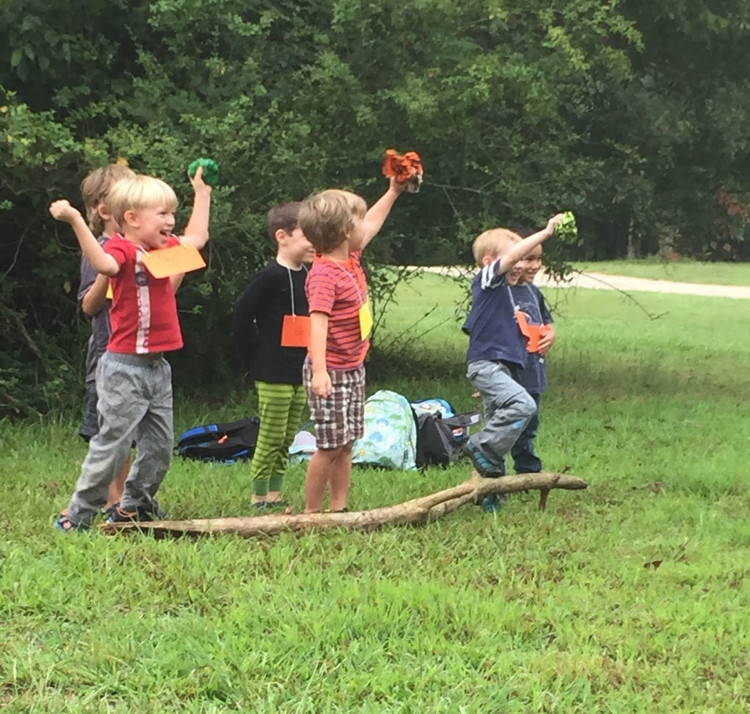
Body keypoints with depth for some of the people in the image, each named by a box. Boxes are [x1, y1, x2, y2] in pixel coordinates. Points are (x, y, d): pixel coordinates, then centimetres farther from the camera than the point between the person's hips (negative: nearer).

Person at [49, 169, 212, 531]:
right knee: (113, 443, -7)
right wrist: (75, 220, -46)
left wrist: (202, 193, 35)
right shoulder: (122, 248, -13)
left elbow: (197, 237, 32)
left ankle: (133, 507, 27)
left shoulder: (163, 248, 13)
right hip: (125, 366, -9)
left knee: (159, 445, 13)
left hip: (157, 367, 9)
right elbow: (105, 263, -38)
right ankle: (78, 515, 2)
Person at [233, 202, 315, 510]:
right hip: (273, 375, -7)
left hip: (300, 374, 7)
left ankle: (274, 496, 21)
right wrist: (254, 356, -9)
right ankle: (259, 498, 7)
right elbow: (242, 314, -14)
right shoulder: (272, 276, -13)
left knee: (286, 440, 12)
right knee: (271, 438, -2)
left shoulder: (308, 277, 9)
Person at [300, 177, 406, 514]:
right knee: (330, 445, -5)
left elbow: (371, 225, 26)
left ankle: (339, 508, 16)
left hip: (353, 369, 9)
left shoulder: (350, 257, 7)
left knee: (346, 443, 11)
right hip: (331, 372, -9)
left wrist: (393, 192, 31)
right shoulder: (324, 274, -21)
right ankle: (311, 512, 4)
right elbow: (318, 322, -29)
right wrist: (319, 371, -37)